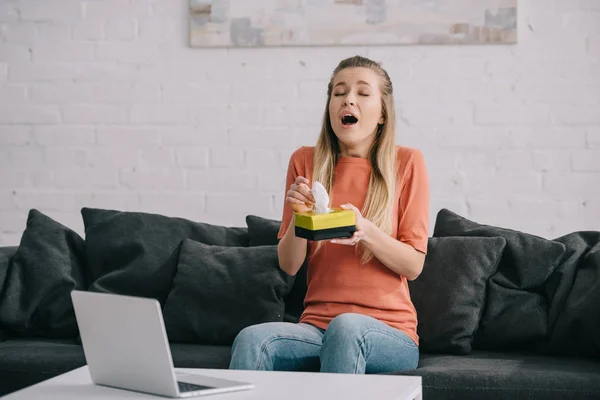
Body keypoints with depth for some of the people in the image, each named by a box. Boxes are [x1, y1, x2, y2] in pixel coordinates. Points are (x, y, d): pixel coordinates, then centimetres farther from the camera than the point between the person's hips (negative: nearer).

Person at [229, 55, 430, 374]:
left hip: (389, 333, -2)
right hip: (316, 327, 2)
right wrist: (299, 216, -12)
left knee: (346, 327, -37)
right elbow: (289, 265, 8)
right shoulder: (306, 162, 9)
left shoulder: (406, 163, 3)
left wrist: (365, 231, -19)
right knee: (251, 340, -30)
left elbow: (414, 265, -1)